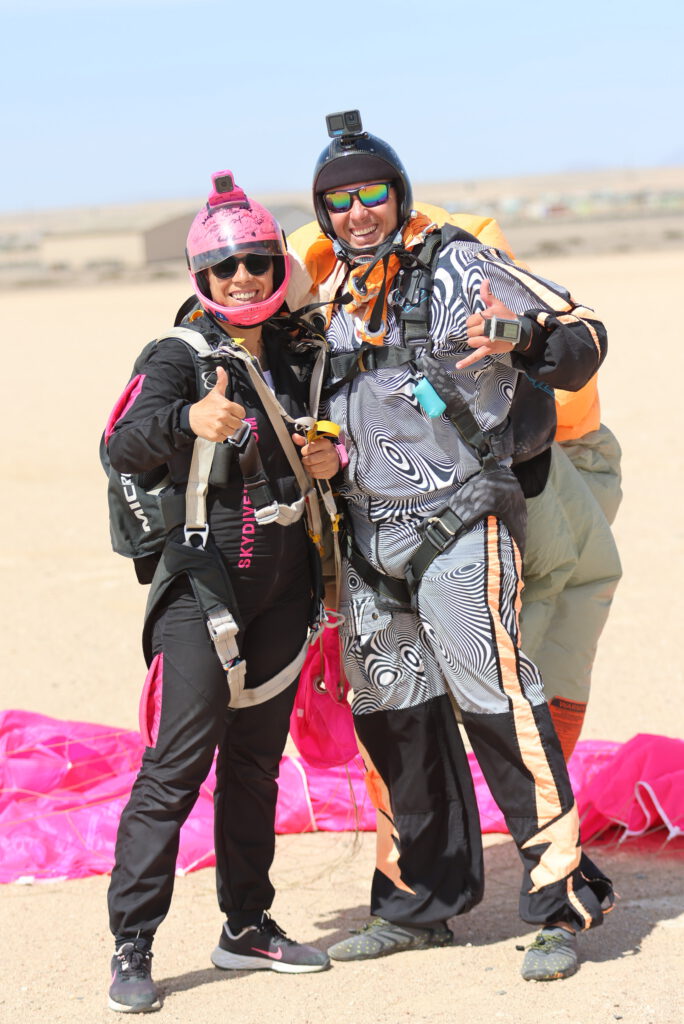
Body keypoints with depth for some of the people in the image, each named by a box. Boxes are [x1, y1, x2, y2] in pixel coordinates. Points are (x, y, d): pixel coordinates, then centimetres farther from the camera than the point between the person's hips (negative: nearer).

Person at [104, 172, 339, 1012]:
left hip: (284, 583, 6)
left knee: (257, 759, 13)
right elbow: (125, 445, -27)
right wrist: (189, 419, -48)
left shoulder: (296, 354, 8)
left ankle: (247, 926, 24)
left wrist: (332, 456, 0)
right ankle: (131, 948, -7)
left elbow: (319, 432, 25)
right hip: (202, 579, -6)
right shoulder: (181, 357, -9)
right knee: (177, 765, -10)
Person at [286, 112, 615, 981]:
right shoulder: (329, 297, 15)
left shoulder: (455, 266, -4)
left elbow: (581, 333, -8)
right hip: (367, 536, 7)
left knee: (498, 705, -12)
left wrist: (525, 339, -27)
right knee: (388, 714, 12)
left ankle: (563, 901, -6)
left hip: (457, 525, -7)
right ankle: (422, 901, 25)